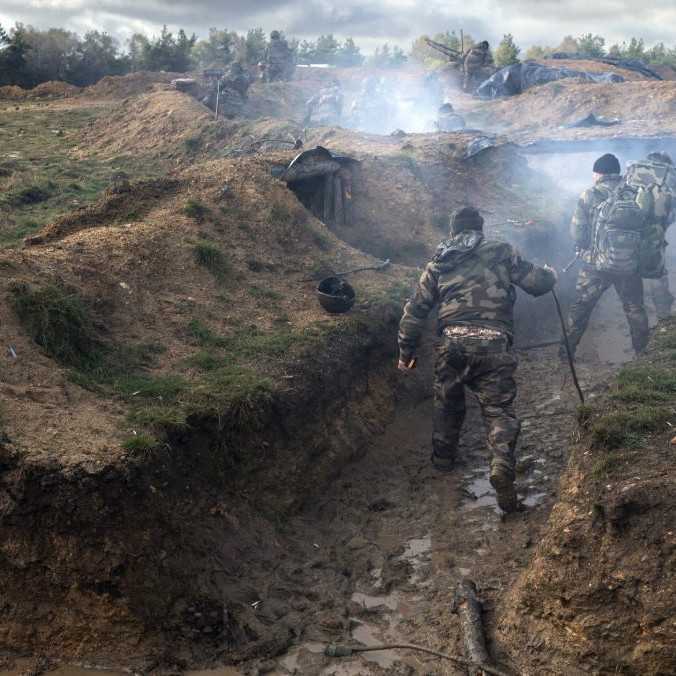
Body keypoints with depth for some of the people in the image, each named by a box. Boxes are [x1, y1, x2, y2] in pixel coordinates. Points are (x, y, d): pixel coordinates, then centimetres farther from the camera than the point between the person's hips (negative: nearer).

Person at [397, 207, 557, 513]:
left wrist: (406, 352, 22)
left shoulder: (438, 263, 17)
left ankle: (443, 457, 40)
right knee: (499, 409, 3)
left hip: (453, 343, 3)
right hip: (493, 345, -3)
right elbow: (538, 283, 7)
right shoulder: (501, 252, 9)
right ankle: (502, 464, -18)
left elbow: (415, 310, 15)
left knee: (447, 404, 24)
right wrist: (550, 274, 31)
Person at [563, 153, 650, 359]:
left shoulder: (589, 196, -6)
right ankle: (643, 351, 22)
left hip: (595, 264, -1)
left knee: (580, 307, 12)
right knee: (635, 308, 16)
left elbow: (576, 231, -7)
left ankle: (567, 351, 16)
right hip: (629, 263, 1)